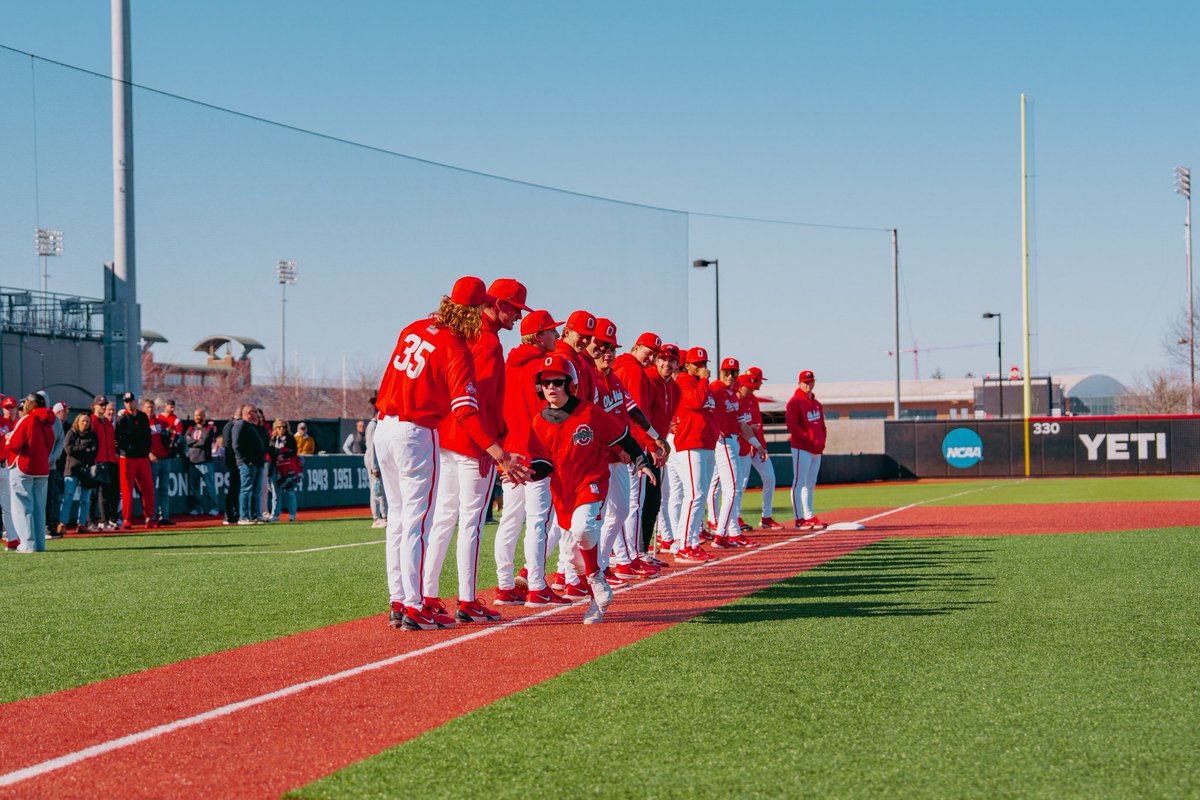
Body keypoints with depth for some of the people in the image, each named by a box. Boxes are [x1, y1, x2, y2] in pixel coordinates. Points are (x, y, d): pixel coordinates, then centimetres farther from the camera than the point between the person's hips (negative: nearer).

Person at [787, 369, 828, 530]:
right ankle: (799, 520, -9)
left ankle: (809, 517, 15)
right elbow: (792, 426, -15)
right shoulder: (795, 402, -7)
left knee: (810, 484, 11)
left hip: (817, 449, 8)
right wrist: (809, 439, -16)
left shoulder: (816, 403, 19)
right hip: (802, 448, -8)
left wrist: (821, 441, 8)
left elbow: (822, 425, 24)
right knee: (799, 483, -8)